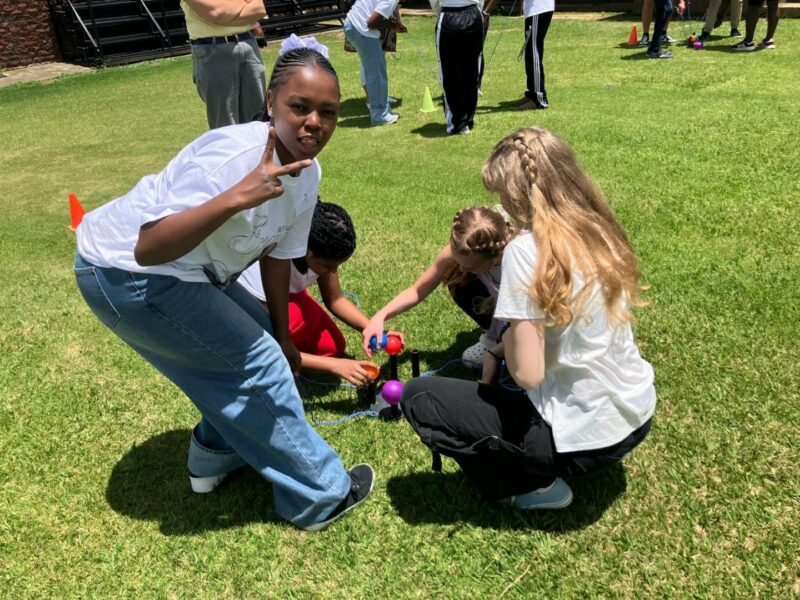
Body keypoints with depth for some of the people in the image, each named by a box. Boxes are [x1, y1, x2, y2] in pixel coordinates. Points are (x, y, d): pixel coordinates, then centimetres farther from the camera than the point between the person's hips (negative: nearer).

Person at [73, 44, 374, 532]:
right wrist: (235, 198, -49)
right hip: (126, 273, -9)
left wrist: (281, 335, 12)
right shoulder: (231, 155, -32)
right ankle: (321, 496, 8)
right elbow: (148, 249, -38)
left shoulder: (308, 173, -6)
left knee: (264, 345, 15)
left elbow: (278, 253, 6)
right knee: (256, 364, -9)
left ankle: (217, 454, 35)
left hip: (190, 272, 9)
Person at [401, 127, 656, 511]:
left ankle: (534, 484, 4)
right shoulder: (598, 231, 1)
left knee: (417, 397, 0)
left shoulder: (527, 249, -22)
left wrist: (506, 340, -3)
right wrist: (502, 350, 9)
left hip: (586, 437, -8)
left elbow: (527, 374, -23)